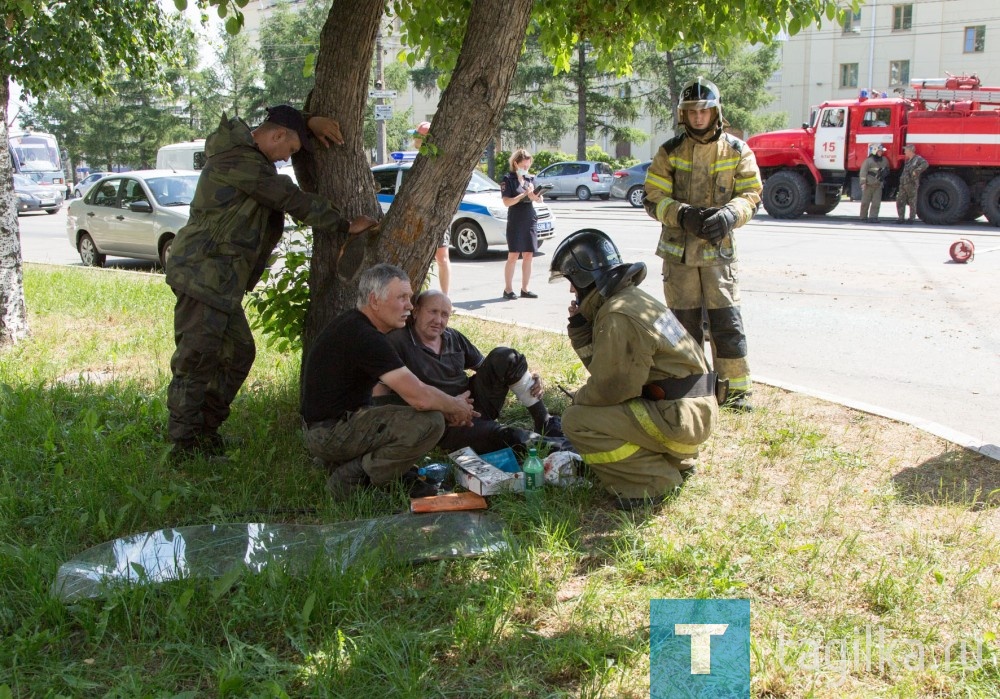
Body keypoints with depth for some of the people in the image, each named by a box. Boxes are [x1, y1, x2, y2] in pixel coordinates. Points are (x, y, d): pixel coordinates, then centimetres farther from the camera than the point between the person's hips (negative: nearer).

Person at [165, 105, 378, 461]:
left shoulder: (244, 148, 16)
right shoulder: (240, 161, -15)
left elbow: (279, 120, 34)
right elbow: (295, 201, -14)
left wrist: (309, 120, 13)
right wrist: (346, 225, -7)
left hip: (222, 280, 11)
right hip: (203, 272, -11)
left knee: (238, 353, 14)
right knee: (196, 358, -7)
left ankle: (206, 431, 23)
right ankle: (183, 445, -2)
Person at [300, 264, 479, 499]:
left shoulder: (353, 324, 11)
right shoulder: (364, 337, -22)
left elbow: (408, 390, 17)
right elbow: (420, 397, -26)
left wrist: (449, 407, 6)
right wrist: (457, 407, -5)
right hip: (329, 433, -10)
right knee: (430, 422, -21)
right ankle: (352, 477, -11)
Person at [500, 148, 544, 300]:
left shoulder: (530, 179, 13)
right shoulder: (508, 179, -3)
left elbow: (539, 199, 9)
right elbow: (507, 202, -12)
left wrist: (536, 196, -14)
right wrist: (524, 194, -20)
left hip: (530, 221, 5)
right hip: (515, 222, -5)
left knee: (528, 255, 4)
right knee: (513, 256, -6)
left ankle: (524, 289, 10)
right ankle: (508, 290, -3)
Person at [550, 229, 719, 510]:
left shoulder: (618, 316, -19)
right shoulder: (633, 299, 12)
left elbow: (610, 387, -18)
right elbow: (604, 365, 13)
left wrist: (577, 400, 0)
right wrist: (580, 327, 4)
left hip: (679, 417, -10)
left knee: (576, 421, -15)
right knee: (585, 407, 25)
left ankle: (656, 481, -8)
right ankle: (674, 460, 18)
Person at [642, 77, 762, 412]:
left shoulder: (737, 151, 3)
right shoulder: (669, 152, 2)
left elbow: (751, 195, -1)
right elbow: (654, 199, -2)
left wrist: (729, 214, -22)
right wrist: (683, 215, -20)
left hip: (719, 250, -1)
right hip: (678, 251, 1)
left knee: (727, 322, -4)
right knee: (684, 323, 7)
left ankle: (737, 388, 5)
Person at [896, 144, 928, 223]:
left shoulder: (917, 159, -7)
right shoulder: (907, 160, 20)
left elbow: (925, 164, -24)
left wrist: (916, 171, -24)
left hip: (912, 184, -8)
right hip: (903, 184, 8)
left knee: (912, 203, -1)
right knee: (900, 201, 4)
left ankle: (912, 218, 3)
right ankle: (901, 218, 9)